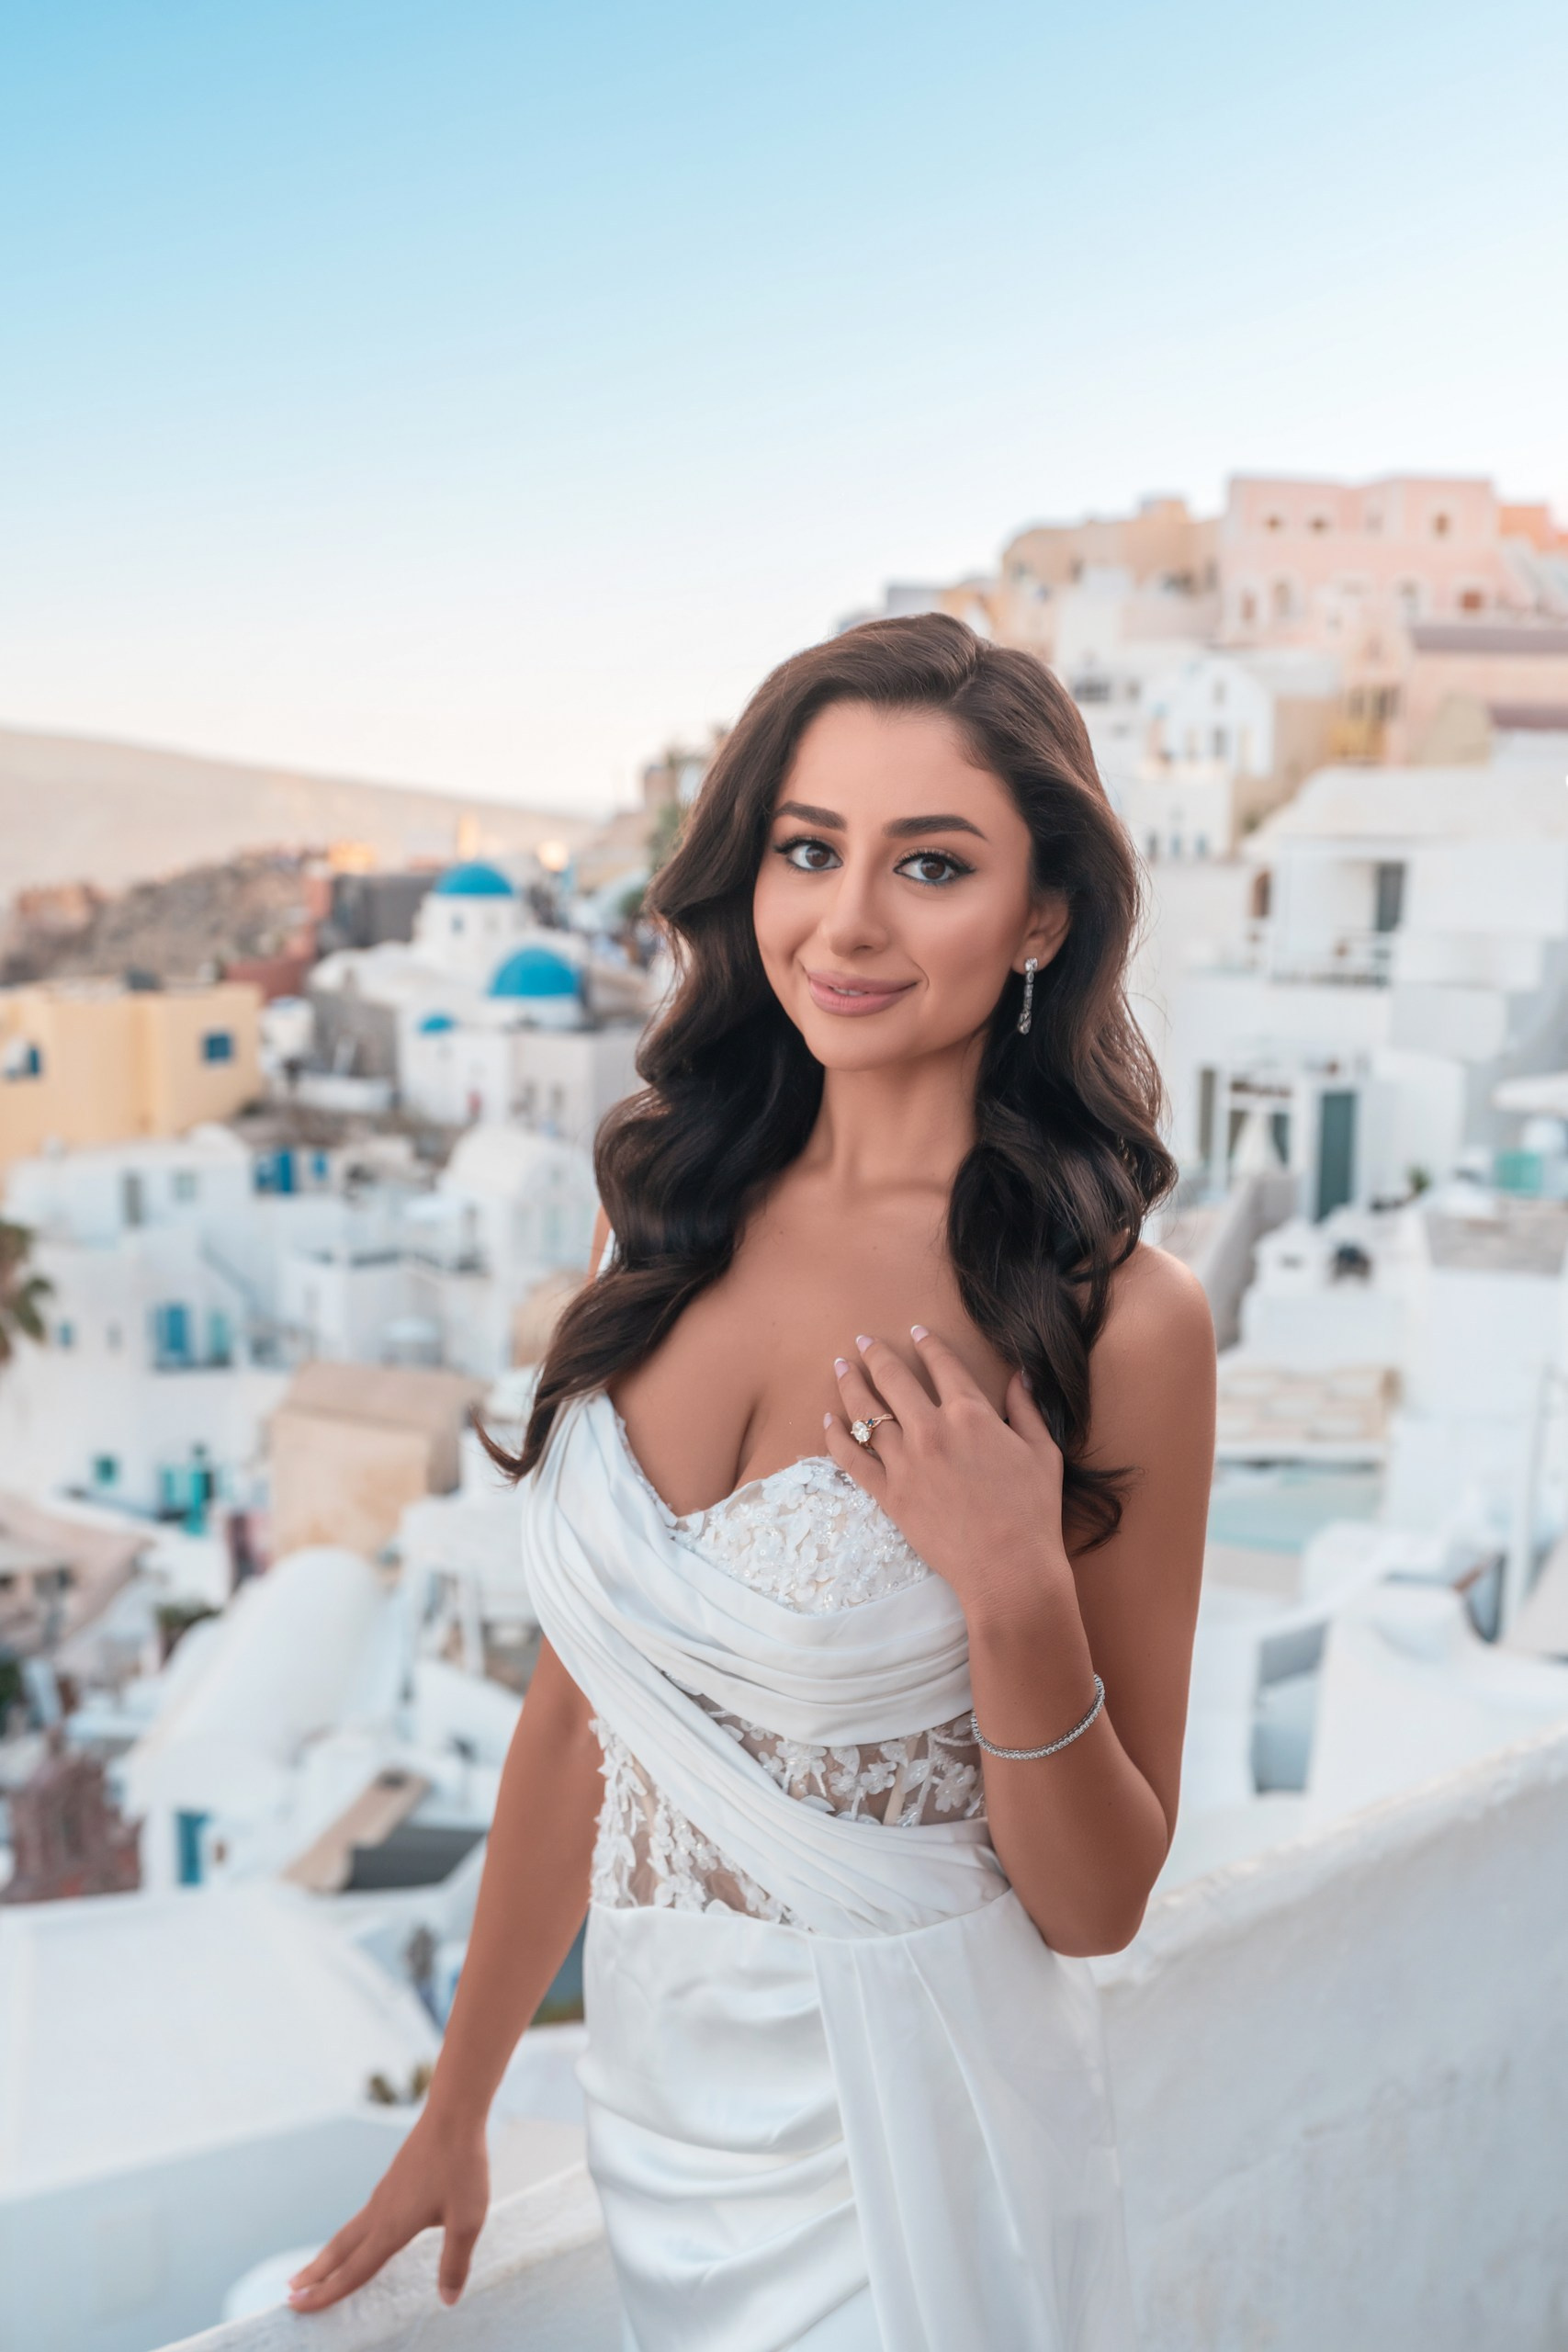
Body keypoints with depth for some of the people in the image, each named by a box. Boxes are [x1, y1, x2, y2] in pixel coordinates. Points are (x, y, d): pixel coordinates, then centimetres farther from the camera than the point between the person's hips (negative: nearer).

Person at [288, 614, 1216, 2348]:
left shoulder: (1116, 1321, -18)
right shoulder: (671, 1217, -5)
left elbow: (1099, 1906, -10)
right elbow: (576, 1704, 3)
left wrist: (1018, 1597, -28)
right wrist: (455, 2115, 10)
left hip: (907, 2138, -4)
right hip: (652, 2100, 4)